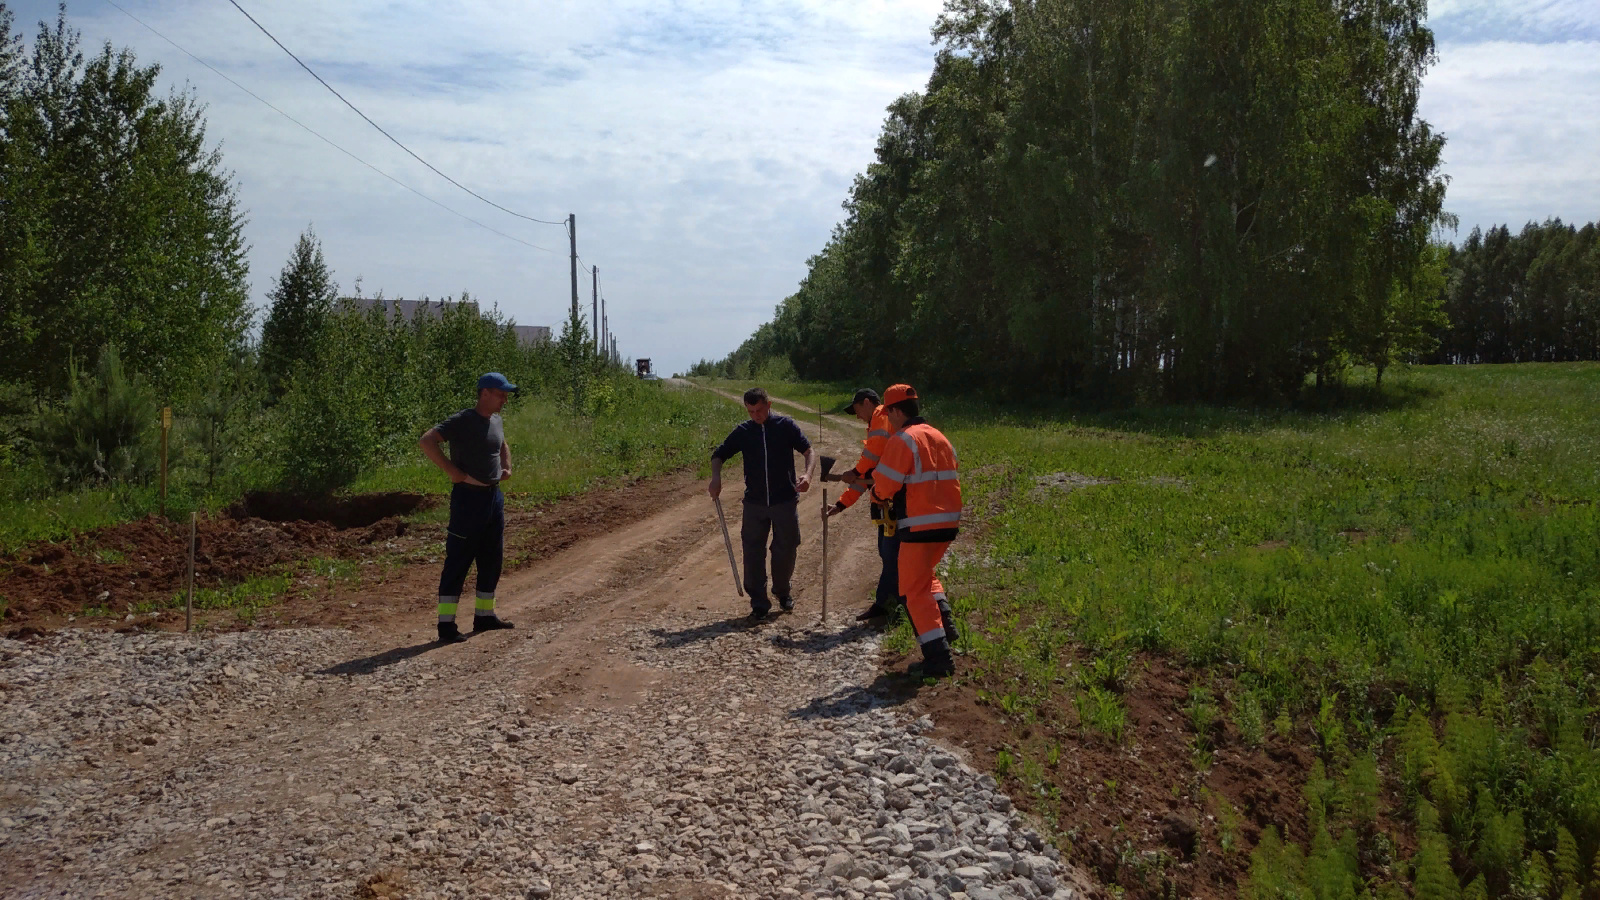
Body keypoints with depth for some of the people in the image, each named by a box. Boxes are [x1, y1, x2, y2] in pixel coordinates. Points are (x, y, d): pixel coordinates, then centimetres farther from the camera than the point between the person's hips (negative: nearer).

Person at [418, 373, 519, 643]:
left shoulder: (496, 421, 11)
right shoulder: (462, 421, -14)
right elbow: (427, 442, -24)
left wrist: (506, 466, 15)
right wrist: (455, 473, -23)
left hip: (494, 496, 9)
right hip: (469, 497, -9)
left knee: (493, 559, 14)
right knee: (458, 560, -5)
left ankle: (484, 615, 26)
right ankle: (446, 625, 0)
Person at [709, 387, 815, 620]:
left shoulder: (786, 426, -2)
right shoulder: (743, 431, 2)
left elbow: (808, 449, -3)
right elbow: (719, 455, 8)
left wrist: (807, 473, -23)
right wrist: (716, 477, -12)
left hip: (785, 501, -1)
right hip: (754, 503, 2)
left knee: (786, 550, 8)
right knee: (753, 553, 0)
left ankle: (783, 592, 34)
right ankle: (759, 604, 9)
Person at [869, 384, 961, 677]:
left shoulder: (902, 441, -11)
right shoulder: (940, 438, 13)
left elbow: (884, 486, -13)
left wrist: (878, 494, 11)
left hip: (919, 527, -8)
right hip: (948, 523, 8)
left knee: (915, 590, 2)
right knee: (923, 574, 29)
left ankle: (938, 655, -4)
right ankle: (942, 622, 15)